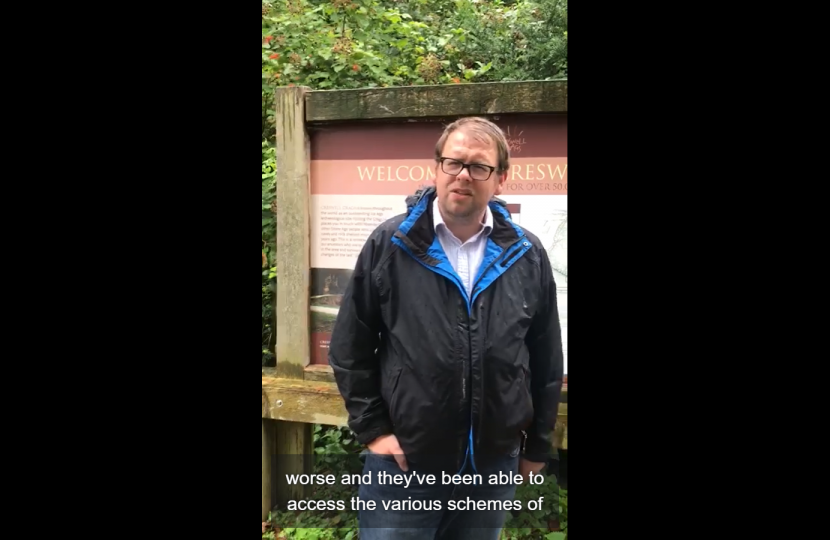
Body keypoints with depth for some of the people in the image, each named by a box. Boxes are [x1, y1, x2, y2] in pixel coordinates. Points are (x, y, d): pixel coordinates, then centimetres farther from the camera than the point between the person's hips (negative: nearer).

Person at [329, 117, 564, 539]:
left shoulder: (526, 256, 0)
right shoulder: (389, 246, -6)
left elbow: (546, 362, 7)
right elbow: (350, 349, -1)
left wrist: (538, 445, 11)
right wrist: (372, 429, -4)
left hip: (494, 466, 2)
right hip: (402, 463, -2)